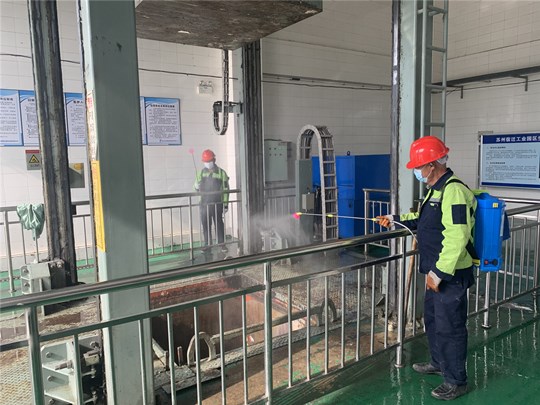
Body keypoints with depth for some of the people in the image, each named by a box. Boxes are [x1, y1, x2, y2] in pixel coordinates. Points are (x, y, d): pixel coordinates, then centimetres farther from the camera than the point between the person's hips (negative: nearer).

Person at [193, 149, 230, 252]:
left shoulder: (221, 173, -1)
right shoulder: (202, 173, 9)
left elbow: (225, 190, -1)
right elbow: (196, 185, 17)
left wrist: (226, 204, -5)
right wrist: (196, 186, -9)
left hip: (217, 204, -3)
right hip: (204, 204, 4)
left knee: (219, 224, 2)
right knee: (205, 225, 8)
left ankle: (222, 244, 12)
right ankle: (207, 244, 19)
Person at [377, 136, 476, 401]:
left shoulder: (453, 190, -23)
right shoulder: (436, 189, 10)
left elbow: (457, 237, -29)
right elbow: (423, 219, 26)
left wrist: (439, 272, -26)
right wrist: (396, 219, 22)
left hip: (451, 275, -11)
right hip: (437, 271, 11)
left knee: (450, 327, 3)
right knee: (432, 318, 24)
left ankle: (456, 382, 20)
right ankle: (438, 363, 44)